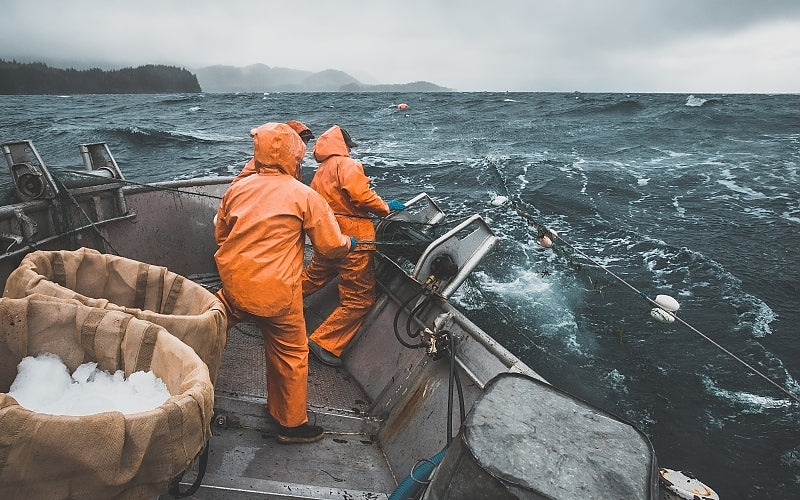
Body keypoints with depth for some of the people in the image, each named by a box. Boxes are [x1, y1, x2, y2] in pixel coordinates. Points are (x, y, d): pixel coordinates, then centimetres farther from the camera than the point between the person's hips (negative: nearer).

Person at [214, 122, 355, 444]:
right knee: (291, 355, 13)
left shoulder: (237, 189, 5)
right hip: (276, 291, -3)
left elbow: (220, 235, 17)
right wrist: (349, 243, 16)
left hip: (232, 284, 4)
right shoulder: (306, 197, -9)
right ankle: (292, 423, 28)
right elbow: (331, 247, -6)